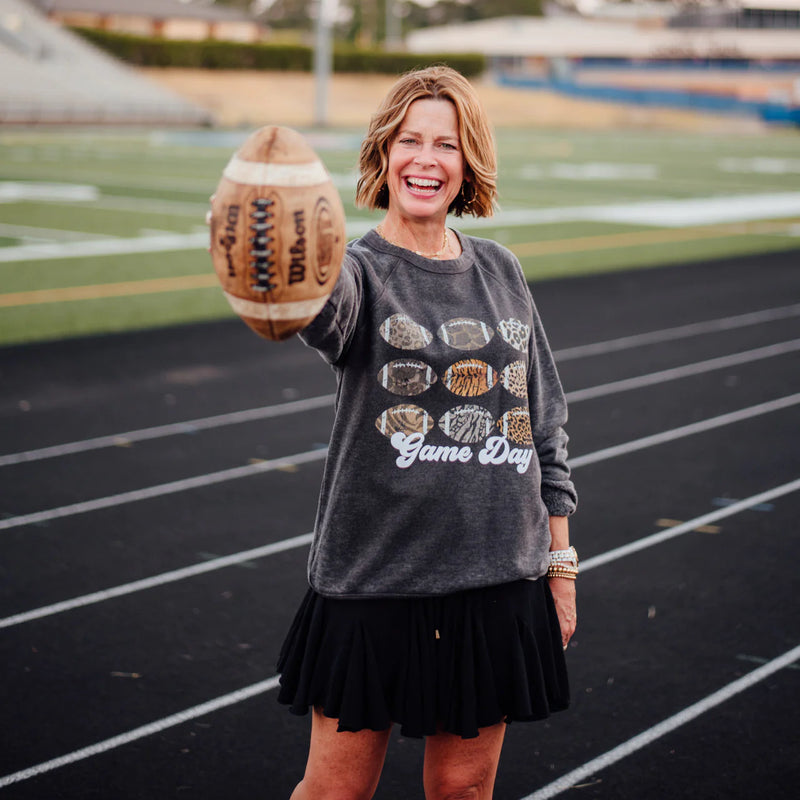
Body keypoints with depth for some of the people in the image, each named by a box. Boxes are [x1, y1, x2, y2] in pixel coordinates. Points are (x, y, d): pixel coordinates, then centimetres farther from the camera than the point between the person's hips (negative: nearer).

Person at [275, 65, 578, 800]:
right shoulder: (363, 271, -6)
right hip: (375, 579, -3)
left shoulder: (500, 271, 8)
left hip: (499, 580, 4)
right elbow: (328, 311, -33)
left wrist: (560, 562, 12)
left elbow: (545, 424, 14)